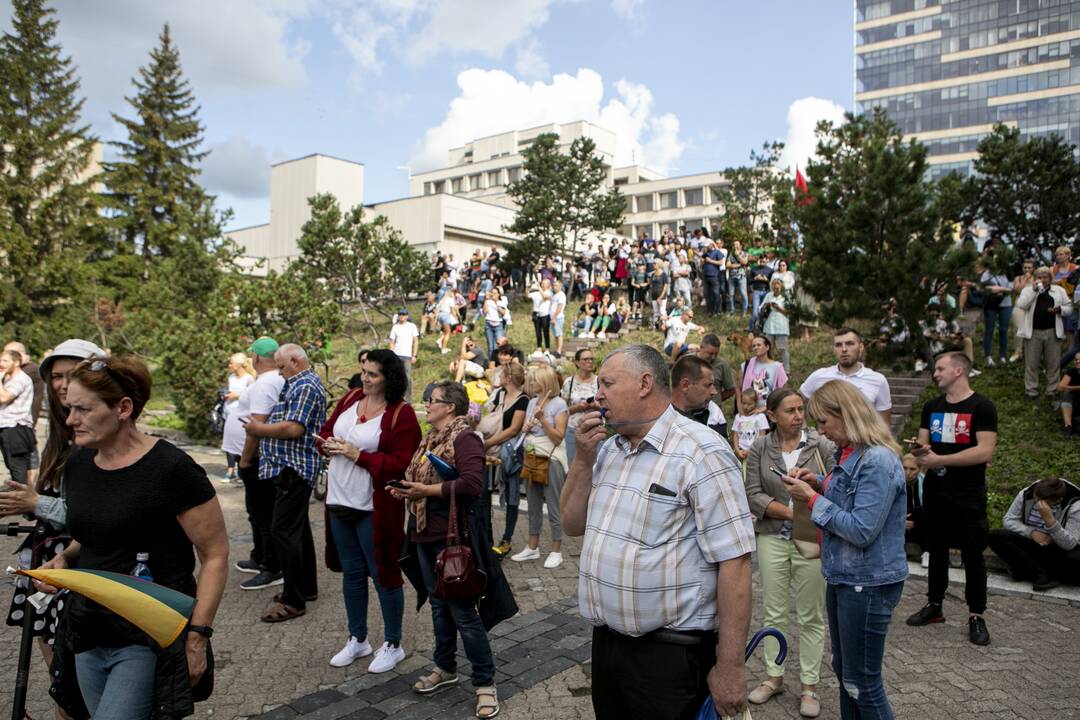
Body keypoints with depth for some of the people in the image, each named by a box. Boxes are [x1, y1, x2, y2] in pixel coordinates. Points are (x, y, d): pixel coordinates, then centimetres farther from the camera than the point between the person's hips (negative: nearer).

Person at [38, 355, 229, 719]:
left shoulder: (171, 469, -18)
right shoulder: (77, 464, 4)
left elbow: (215, 555, -14)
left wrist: (198, 635, -18)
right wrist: (64, 558, 1)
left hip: (151, 641, -7)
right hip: (87, 636, 7)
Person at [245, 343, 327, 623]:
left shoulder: (306, 387, -15)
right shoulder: (299, 385, 19)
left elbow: (294, 429, -24)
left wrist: (259, 428, -12)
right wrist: (261, 427, 9)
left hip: (294, 469, -11)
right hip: (293, 467, 11)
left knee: (283, 531, -9)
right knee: (298, 527, 17)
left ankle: (293, 601, -3)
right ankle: (306, 586, 29)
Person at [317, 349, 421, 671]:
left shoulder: (401, 413, -15)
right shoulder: (350, 400, 5)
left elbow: (400, 464, -20)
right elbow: (326, 430, 17)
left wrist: (357, 455, -20)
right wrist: (329, 445, -6)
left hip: (374, 508, -7)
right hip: (340, 501, 7)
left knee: (382, 573, 5)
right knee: (351, 571, 18)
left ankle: (392, 645, 22)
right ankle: (357, 639, 35)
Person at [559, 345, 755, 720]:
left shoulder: (701, 452, -17)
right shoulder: (607, 450, 8)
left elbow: (734, 561, -19)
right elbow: (574, 524, 11)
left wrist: (730, 668, -19)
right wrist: (583, 457, -3)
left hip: (670, 651, -7)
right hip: (605, 642, 7)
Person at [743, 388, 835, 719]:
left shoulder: (821, 445, -5)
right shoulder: (760, 448, 0)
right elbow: (753, 494, -5)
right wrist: (790, 513, -13)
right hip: (772, 538, 2)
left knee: (811, 617, 7)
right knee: (773, 613, 12)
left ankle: (810, 684, 22)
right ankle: (774, 676, 28)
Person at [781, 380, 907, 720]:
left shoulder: (878, 461, -23)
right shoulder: (848, 453, 8)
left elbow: (862, 530, -26)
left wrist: (812, 498, -20)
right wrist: (819, 483, 3)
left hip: (868, 584, -10)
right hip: (842, 577, 10)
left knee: (862, 681, 5)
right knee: (843, 669, 21)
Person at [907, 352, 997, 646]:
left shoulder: (982, 407, -9)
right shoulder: (931, 407, 9)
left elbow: (986, 451, -18)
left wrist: (939, 459, -20)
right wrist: (919, 449, -11)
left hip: (968, 495, -5)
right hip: (935, 492, 5)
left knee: (973, 555, 4)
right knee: (937, 550, 15)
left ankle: (976, 616, 16)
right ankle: (934, 605, 26)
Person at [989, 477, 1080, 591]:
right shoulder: (1026, 494, -11)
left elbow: (1069, 545, -26)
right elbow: (1008, 520, -4)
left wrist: (1049, 519, -39)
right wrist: (1031, 532, -20)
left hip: (1056, 550, -3)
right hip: (1029, 543, 3)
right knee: (994, 536, -24)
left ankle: (1023, 570, -20)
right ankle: (1040, 574, -25)